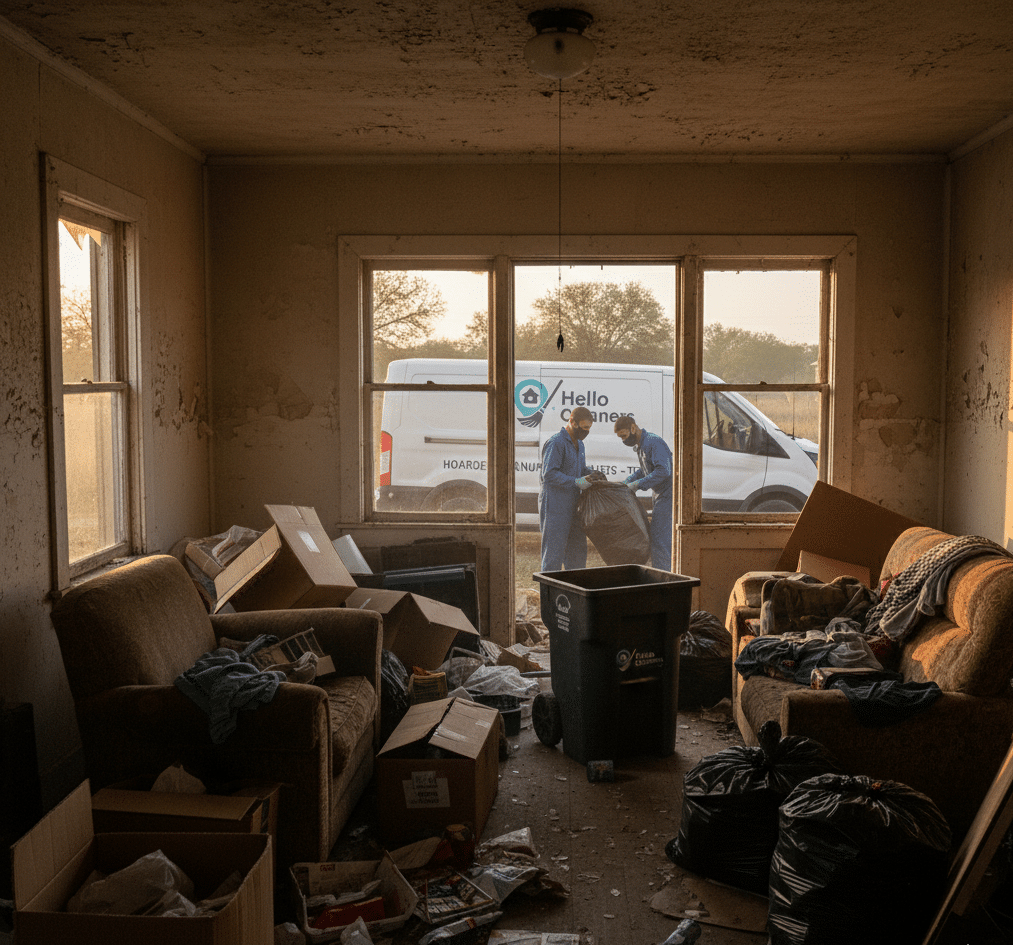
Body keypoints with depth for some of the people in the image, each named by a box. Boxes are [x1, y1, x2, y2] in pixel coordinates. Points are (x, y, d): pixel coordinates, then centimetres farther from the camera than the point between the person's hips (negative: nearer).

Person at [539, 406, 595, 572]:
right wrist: (576, 482, -23)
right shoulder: (556, 443, -15)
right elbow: (549, 474, -21)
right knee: (554, 551, -5)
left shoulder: (578, 444, 15)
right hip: (555, 506, -9)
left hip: (571, 507, 9)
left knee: (577, 549, 14)